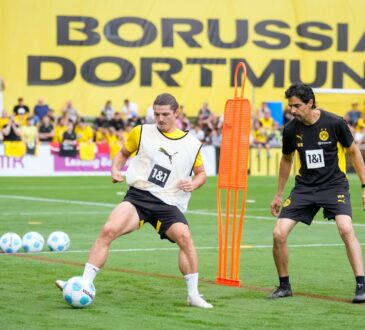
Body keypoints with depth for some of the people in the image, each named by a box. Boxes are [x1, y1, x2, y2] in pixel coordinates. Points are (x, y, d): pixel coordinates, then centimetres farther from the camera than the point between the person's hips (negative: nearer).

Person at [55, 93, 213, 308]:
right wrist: (115, 169, 2)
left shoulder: (191, 144, 8)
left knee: (184, 236, -26)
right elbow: (124, 153, 22)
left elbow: (201, 173, 21)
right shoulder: (142, 132, 7)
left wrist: (193, 184, -2)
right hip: (138, 196, 0)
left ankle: (193, 295, -9)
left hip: (169, 204, 0)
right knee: (109, 230, -24)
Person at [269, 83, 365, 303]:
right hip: (304, 187, 3)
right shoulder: (291, 130, -4)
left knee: (346, 229, -27)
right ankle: (284, 286, 12)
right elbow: (287, 160, 14)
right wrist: (279, 195, 20)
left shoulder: (334, 123, -13)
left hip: (334, 184, -3)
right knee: (279, 234, -8)